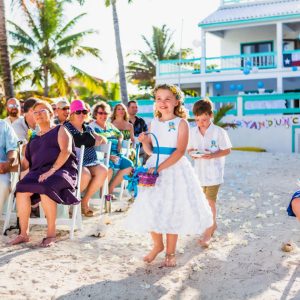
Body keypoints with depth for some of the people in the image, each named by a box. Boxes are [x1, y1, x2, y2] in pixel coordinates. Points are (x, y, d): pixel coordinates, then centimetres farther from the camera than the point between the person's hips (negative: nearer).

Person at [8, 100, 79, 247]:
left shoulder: (60, 130, 11)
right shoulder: (33, 139, 28)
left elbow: (66, 151, -6)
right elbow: (26, 162, 23)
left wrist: (52, 170, -18)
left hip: (61, 170, -5)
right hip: (38, 172, 5)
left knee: (45, 189, -36)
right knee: (21, 189, -27)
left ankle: (51, 233, -26)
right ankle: (23, 233, -22)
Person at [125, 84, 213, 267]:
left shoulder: (181, 123, -6)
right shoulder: (153, 123, 9)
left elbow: (180, 151, -16)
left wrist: (160, 168, -23)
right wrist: (144, 142, -8)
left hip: (174, 169, -5)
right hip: (154, 167, 5)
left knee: (172, 211, 2)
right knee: (151, 209, 6)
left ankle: (170, 252, 18)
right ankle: (157, 245, 30)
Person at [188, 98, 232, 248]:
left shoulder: (219, 132, -12)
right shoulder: (193, 132, 1)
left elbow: (227, 150, -8)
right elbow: (189, 148, 10)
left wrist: (212, 155, -22)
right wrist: (192, 153, -13)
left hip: (214, 172, -5)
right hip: (199, 171, 5)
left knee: (210, 201, -3)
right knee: (204, 200, 16)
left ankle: (208, 232, 8)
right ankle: (212, 224, 37)